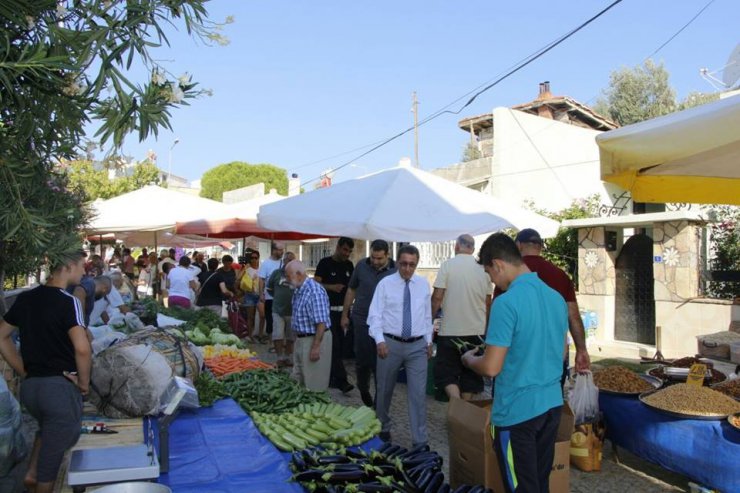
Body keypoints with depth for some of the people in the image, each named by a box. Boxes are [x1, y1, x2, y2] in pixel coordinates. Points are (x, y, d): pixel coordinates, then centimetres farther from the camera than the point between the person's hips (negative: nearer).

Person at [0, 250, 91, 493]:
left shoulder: (25, 298, 6)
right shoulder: (68, 301, -16)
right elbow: (82, 348, -28)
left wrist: (24, 371, 15)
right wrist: (84, 383, -12)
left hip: (29, 387, 7)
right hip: (61, 387, -7)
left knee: (48, 428, 36)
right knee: (53, 454, 9)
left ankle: (32, 473, 27)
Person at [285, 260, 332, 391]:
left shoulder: (315, 291, -24)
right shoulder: (298, 290, 7)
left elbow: (321, 323, -25)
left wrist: (316, 347, -24)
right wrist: (297, 339, 18)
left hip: (315, 339, -10)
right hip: (301, 339, 10)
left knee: (314, 385, 2)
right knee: (297, 381, 19)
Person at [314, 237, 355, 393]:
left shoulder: (349, 265, 11)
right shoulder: (325, 263, -4)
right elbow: (316, 284, -8)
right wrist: (331, 287, -22)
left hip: (344, 310, 5)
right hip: (329, 310, -5)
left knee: (340, 345, 6)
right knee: (334, 345, -10)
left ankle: (332, 377, 16)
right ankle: (341, 380, -11)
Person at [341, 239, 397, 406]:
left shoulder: (396, 270, -8)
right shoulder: (362, 266, -2)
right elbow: (351, 290, 10)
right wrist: (345, 315, 12)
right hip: (362, 320, 1)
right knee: (362, 360, 9)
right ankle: (363, 390, 37)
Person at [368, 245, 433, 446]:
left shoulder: (423, 284, 6)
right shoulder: (385, 283, -3)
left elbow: (427, 315, 13)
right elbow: (375, 314, -5)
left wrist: (429, 340, 12)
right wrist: (380, 340, -16)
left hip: (417, 345, 2)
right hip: (390, 344, -1)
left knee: (418, 394, -1)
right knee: (384, 391, 13)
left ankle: (420, 441, 8)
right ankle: (383, 429, 35)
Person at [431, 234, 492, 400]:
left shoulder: (448, 265, -7)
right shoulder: (483, 269, 4)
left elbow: (437, 297, -10)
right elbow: (487, 303, 9)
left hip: (450, 330, -4)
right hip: (476, 330, 4)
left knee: (446, 374, 4)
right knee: (470, 375, 14)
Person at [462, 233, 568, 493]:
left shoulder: (506, 302, -20)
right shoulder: (557, 298, 4)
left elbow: (491, 368, -19)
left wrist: (468, 359, 0)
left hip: (517, 412, -7)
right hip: (552, 404, 7)